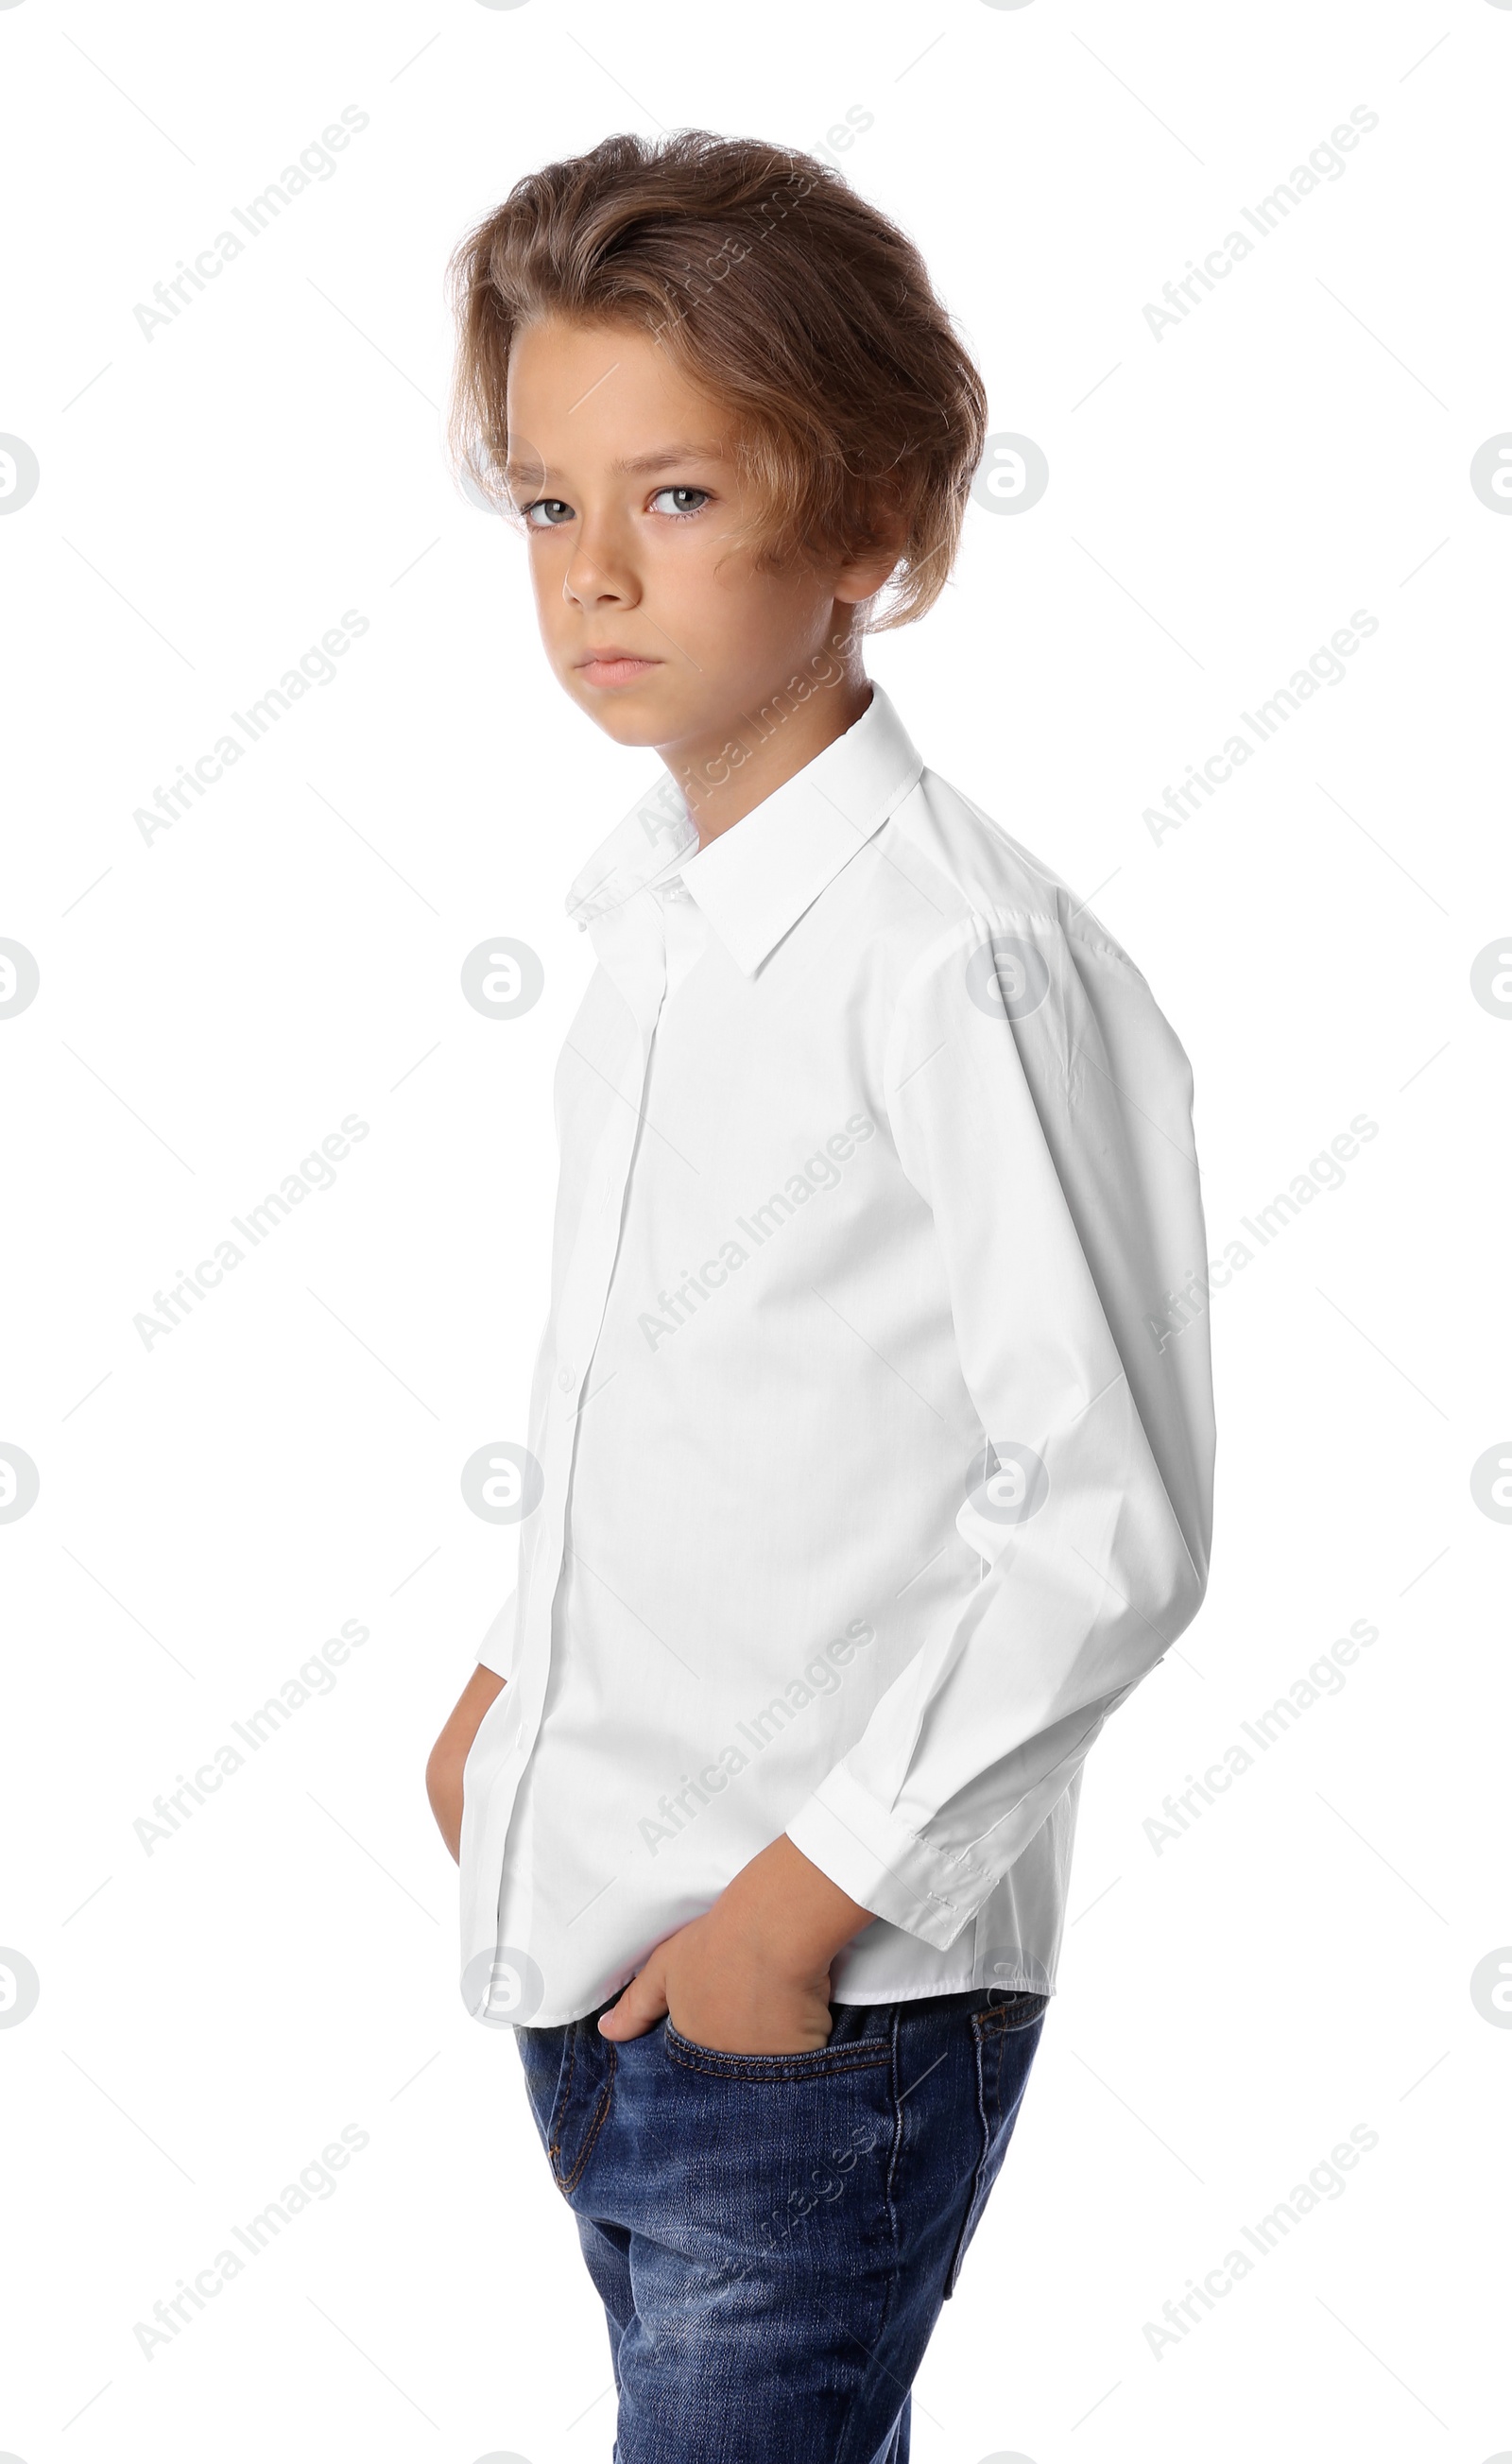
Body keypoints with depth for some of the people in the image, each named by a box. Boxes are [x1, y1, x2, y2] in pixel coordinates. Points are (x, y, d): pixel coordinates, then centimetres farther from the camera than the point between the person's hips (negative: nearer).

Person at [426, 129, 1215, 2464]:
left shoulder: (963, 959, -19)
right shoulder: (650, 898, 6)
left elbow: (1112, 1521, -19)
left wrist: (811, 1896, -16)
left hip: (829, 2001, -7)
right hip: (581, 1947, 7)